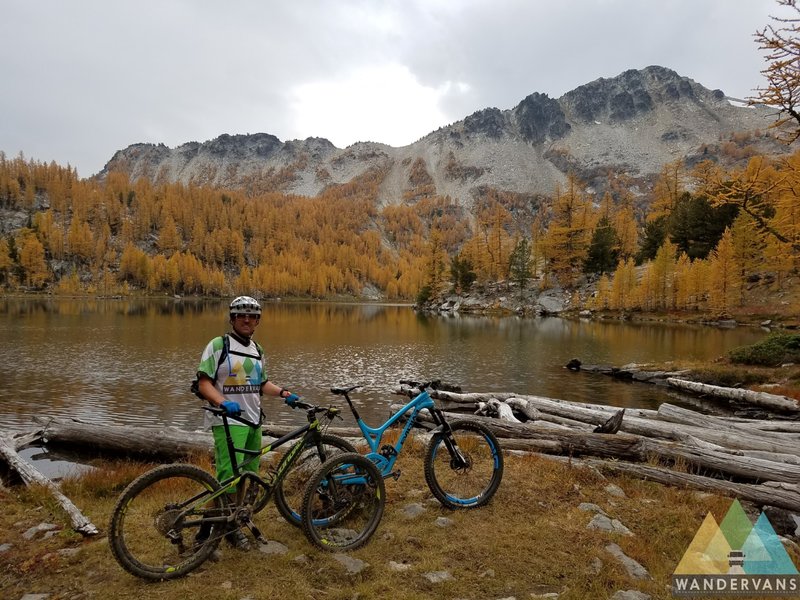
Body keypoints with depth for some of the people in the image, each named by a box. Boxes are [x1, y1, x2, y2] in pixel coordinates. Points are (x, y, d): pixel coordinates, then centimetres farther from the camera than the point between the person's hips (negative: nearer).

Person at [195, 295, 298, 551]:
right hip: (228, 421, -7)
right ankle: (208, 530, 0)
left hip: (253, 420, 7)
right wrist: (223, 402, -27)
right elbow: (203, 383, -11)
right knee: (229, 478, -15)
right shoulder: (218, 345, -6)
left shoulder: (257, 350, 15)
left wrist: (283, 392, 7)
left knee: (248, 475, 11)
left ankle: (231, 523, 27)